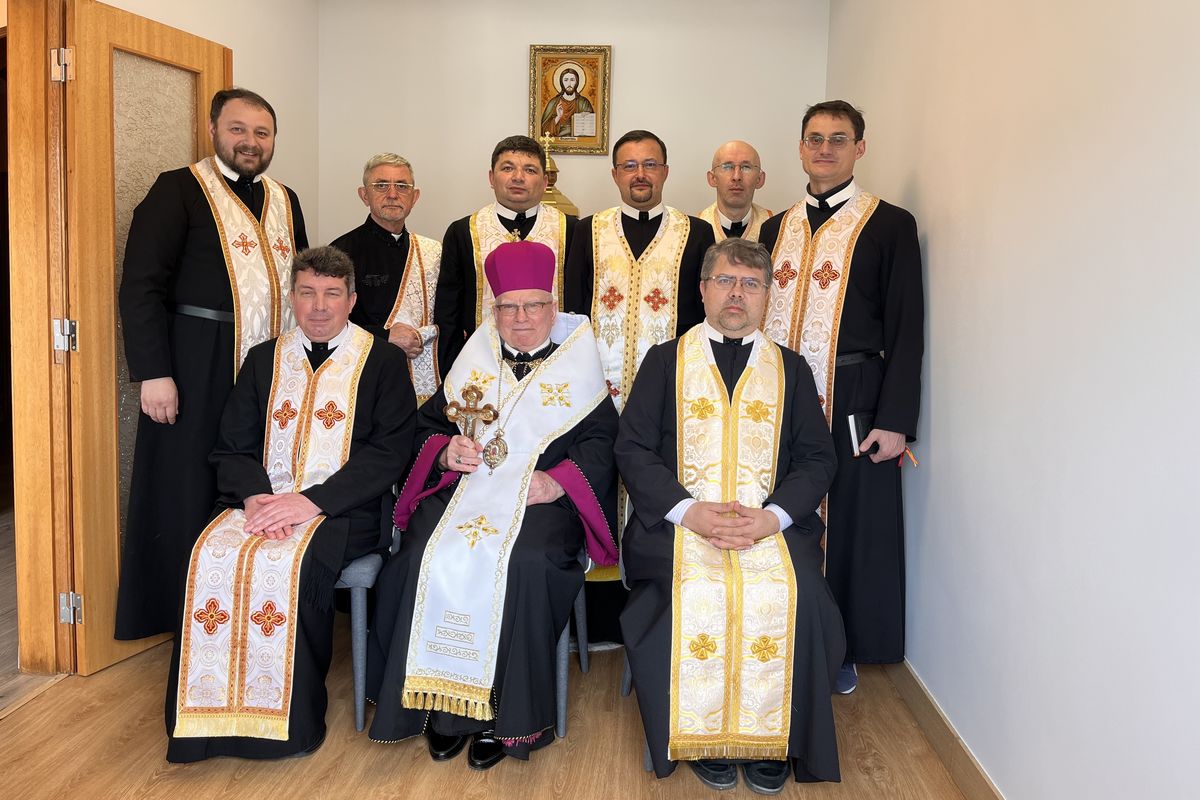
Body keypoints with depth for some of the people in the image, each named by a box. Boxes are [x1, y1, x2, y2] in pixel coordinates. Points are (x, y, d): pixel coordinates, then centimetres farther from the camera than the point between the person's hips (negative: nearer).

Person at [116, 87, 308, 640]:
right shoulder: (178, 190, -3)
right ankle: (184, 612, 18)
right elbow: (141, 286, -9)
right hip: (199, 373, -5)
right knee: (190, 496, 3)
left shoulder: (285, 200, 15)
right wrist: (153, 372, -16)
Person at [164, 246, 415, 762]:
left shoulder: (383, 361, 4)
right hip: (263, 502, 4)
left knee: (287, 561, -32)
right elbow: (232, 448, 12)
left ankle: (290, 717, -15)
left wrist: (311, 502, -17)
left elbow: (389, 452, -6)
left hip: (345, 509, -3)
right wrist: (254, 496, -12)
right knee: (213, 554, -26)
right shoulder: (263, 360, 17)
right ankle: (216, 715, -14)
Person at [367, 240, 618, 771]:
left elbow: (601, 441, 1)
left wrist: (558, 480, -16)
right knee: (426, 558, -27)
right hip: (465, 487, 3)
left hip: (543, 496, -3)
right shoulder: (472, 361, 20)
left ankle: (505, 715, -17)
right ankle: (443, 702, -11)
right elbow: (429, 424, 21)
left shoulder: (578, 365, 11)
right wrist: (445, 452, -2)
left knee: (523, 563, -33)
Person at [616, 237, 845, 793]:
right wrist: (688, 511, -13)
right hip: (679, 519, -1)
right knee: (695, 597, -30)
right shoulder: (665, 361, 12)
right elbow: (632, 449, 3)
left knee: (796, 598, -28)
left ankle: (772, 738, -6)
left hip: (771, 522, 1)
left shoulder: (791, 370, 17)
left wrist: (773, 517, -10)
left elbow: (818, 457, 9)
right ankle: (704, 738, -8)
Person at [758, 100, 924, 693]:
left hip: (853, 404, -4)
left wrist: (895, 420, -12)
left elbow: (906, 330, -5)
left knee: (851, 525, 5)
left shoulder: (889, 225, 0)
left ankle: (843, 651, 22)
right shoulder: (777, 228, 14)